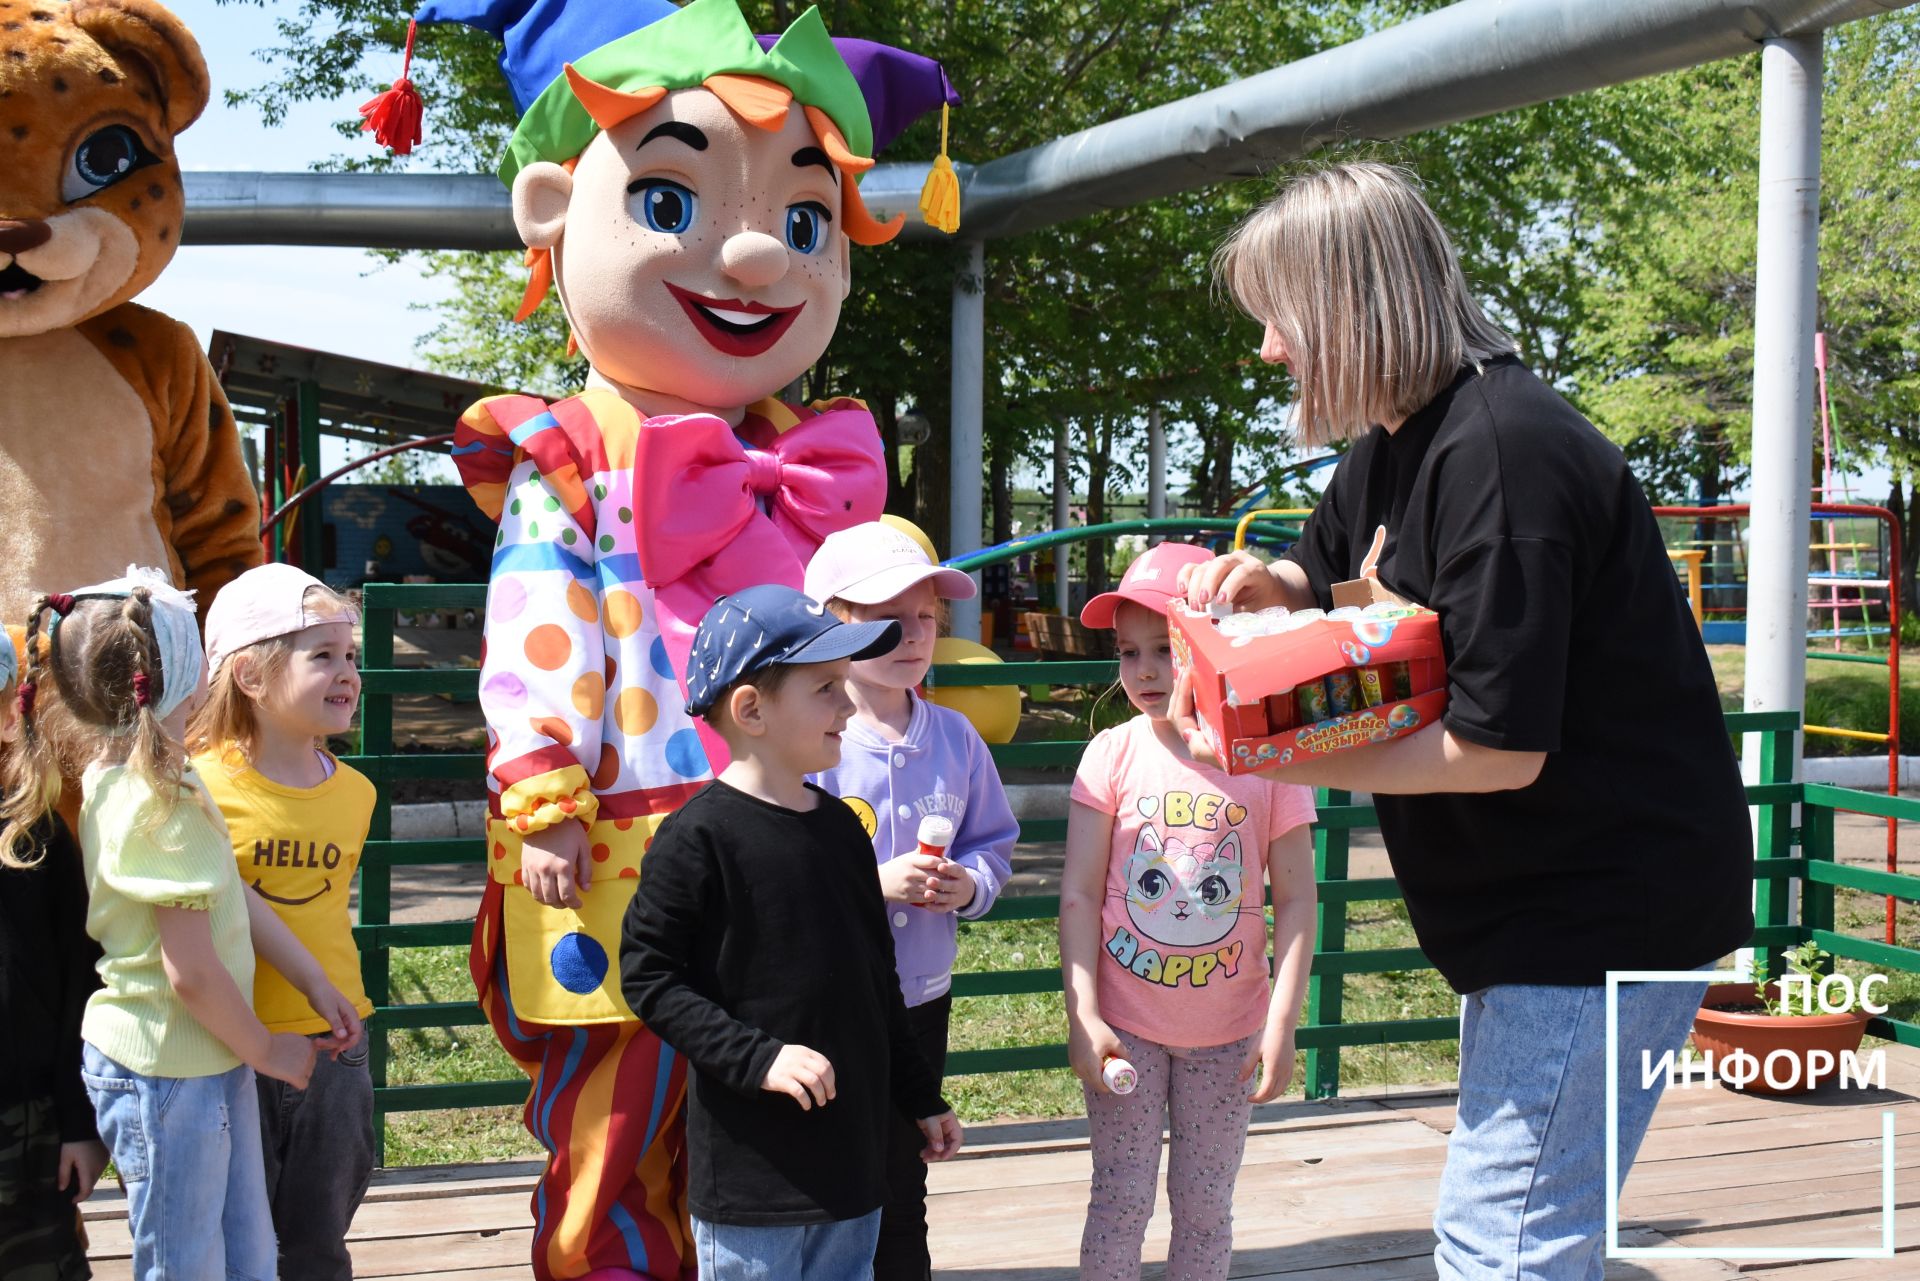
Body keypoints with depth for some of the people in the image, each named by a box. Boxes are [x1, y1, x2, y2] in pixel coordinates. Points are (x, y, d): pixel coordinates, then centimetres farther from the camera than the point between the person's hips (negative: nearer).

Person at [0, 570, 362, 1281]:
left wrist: (316, 983, 13)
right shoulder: (164, 805, -25)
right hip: (166, 1072, -9)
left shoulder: (113, 778, 4)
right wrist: (265, 1048, -10)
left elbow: (235, 896, 10)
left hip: (204, 1061, 9)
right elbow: (191, 970, -25)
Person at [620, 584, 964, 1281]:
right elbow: (647, 977, -13)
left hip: (851, 1149, 7)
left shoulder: (840, 825, 8)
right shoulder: (697, 837, -13)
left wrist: (921, 1095, 21)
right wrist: (757, 1058, -21)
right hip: (750, 1164, -7)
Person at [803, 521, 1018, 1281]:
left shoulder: (955, 738, 2)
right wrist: (871, 885, -23)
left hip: (921, 998, 5)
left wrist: (969, 885, -8)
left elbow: (993, 844, 12)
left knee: (900, 1193, 18)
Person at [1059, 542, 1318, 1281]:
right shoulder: (1114, 755, -7)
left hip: (1227, 1032, 1)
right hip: (1125, 1026, 0)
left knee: (1204, 1205, 12)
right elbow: (1079, 894, -7)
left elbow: (1295, 901, -4)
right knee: (1121, 1200, 5)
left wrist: (1282, 1024, -9)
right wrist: (1084, 1017, -13)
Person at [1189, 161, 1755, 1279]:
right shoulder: (1395, 445, 8)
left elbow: (1499, 749, -26)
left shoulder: (1500, 450, -24)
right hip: (1540, 902, 10)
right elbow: (1334, 572, 27)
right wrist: (1261, 582, 3)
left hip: (1606, 910, -10)